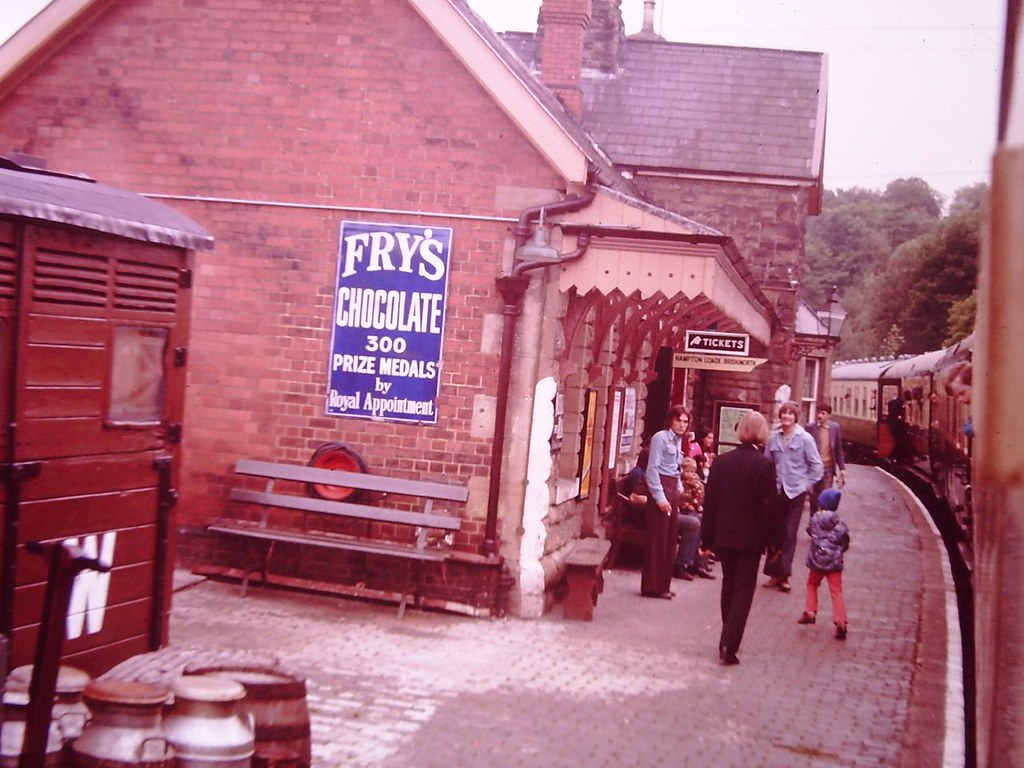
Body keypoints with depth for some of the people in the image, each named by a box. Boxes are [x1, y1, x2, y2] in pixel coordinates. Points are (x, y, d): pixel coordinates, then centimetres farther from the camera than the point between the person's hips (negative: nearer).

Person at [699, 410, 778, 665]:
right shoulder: (764, 464, -12)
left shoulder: (721, 461, -1)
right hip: (751, 538, -4)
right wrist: (773, 541, -1)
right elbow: (769, 506, -11)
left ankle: (728, 640, 29)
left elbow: (709, 501, 1)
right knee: (744, 589, 2)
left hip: (723, 536, 4)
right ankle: (729, 645, -8)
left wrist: (706, 538, 8)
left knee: (729, 585, 19)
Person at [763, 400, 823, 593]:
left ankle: (784, 575, 2)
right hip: (776, 490, 3)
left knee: (789, 533, -2)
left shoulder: (804, 438, -5)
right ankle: (774, 572, 13)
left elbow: (817, 466, -2)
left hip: (795, 492, -3)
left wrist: (807, 485, -4)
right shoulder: (773, 438, 3)